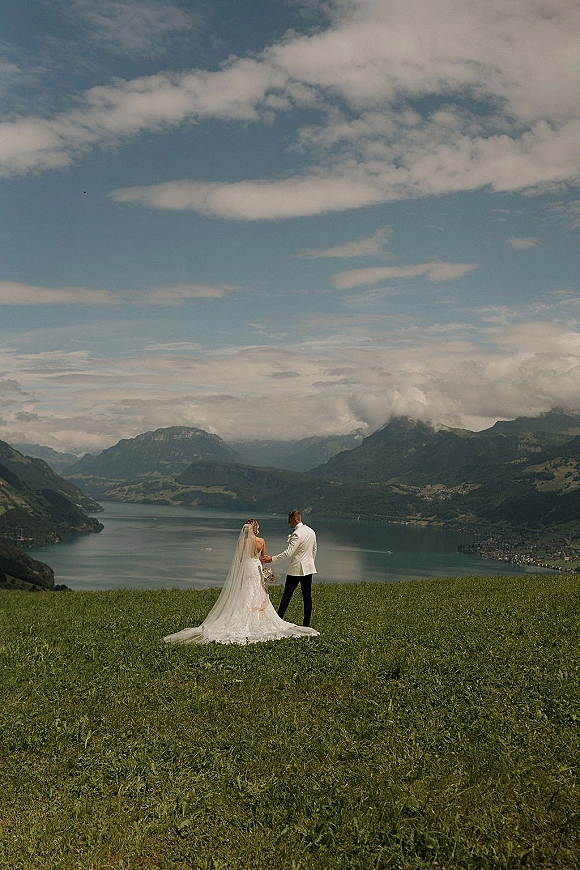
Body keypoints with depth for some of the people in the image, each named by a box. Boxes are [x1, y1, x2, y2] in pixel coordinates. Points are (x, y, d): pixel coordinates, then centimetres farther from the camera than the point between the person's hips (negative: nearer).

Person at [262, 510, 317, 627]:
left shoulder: (297, 534, -18)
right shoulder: (311, 531, 8)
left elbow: (288, 553, -24)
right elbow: (314, 550, 18)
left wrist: (272, 559, -21)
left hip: (296, 569, -7)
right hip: (309, 568, 7)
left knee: (287, 595, 2)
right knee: (307, 596, 6)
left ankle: (278, 619, 7)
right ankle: (306, 623, 7)